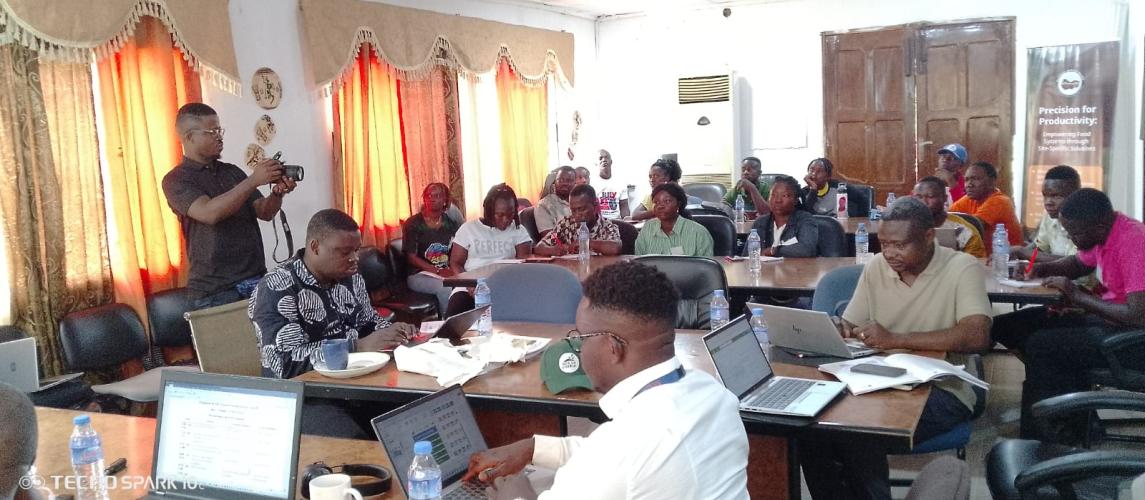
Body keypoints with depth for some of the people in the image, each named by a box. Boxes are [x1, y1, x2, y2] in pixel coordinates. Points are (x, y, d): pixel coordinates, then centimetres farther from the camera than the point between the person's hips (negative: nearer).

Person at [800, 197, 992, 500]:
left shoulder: (963, 269, -11)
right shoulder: (876, 267, 5)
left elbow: (977, 337, -25)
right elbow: (848, 328, 10)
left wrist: (896, 339, -29)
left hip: (943, 390, -5)